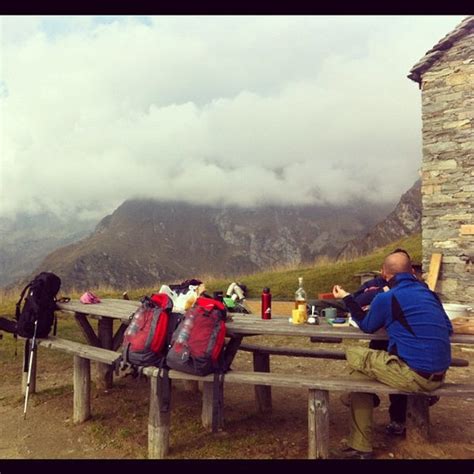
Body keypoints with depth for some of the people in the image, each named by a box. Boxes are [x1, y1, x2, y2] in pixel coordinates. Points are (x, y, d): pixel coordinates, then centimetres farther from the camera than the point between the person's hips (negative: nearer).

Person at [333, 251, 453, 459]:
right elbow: (447, 328, 22)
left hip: (414, 375, -8)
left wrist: (346, 298, 18)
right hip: (438, 374, 8)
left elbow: (366, 326, 8)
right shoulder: (428, 293, 11)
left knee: (354, 356, 4)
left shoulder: (386, 297, -9)